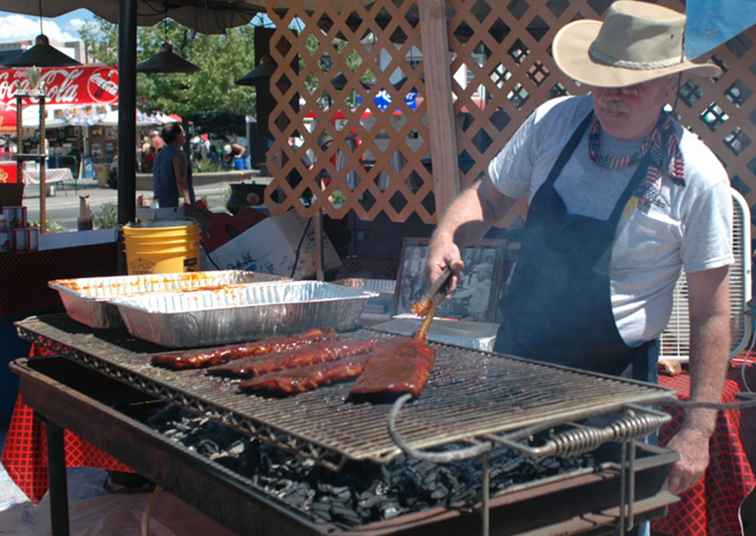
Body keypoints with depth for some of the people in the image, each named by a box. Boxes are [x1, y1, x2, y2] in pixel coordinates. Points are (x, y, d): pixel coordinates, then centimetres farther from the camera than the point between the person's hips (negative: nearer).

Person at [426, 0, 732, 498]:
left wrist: (698, 430, -13)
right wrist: (446, 238, -13)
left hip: (612, 380, -3)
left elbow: (711, 315, -10)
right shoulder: (553, 122, -6)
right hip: (516, 352, 4)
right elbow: (489, 197, 8)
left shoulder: (698, 176, -15)